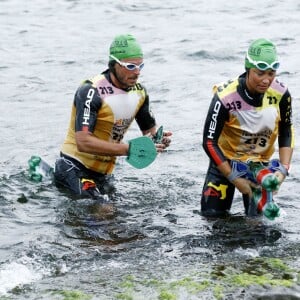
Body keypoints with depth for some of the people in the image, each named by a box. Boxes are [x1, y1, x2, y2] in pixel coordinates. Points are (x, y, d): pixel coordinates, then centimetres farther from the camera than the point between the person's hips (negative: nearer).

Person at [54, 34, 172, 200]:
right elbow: (83, 142, -30)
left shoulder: (139, 91, 2)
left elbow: (150, 129, 16)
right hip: (75, 169, -8)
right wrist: (128, 149, -35)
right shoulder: (92, 92, -21)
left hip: (104, 173, 8)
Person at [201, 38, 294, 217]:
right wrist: (234, 179, -20)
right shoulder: (226, 97, -28)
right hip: (227, 160, -2)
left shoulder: (280, 93, -18)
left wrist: (283, 169, -13)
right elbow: (210, 142, -20)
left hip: (260, 162, 2)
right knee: (212, 213, -4)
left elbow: (286, 133, -1)